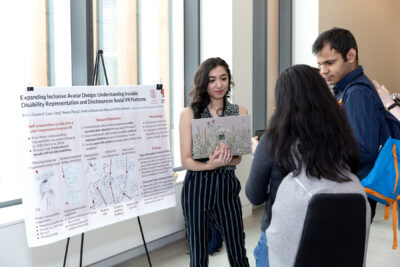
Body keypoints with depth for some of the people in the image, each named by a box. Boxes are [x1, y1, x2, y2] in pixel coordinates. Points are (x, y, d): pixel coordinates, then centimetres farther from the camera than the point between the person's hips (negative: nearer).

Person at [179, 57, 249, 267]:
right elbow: (186, 161, -6)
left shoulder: (240, 113, 4)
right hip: (197, 187, -1)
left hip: (227, 186, 1)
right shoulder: (189, 114, -2)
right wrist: (210, 165, -27)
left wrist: (224, 160, -24)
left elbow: (238, 158, 0)